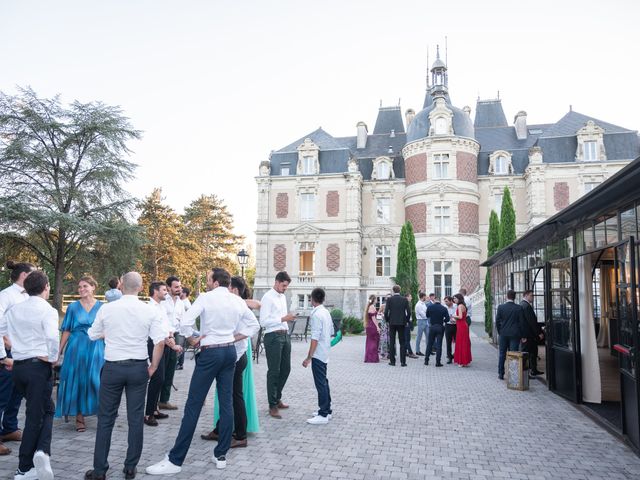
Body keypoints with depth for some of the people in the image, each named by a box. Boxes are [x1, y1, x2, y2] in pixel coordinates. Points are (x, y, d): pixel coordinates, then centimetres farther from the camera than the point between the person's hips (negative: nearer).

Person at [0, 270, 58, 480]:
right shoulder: (47, 310, -11)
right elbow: (53, 338, -25)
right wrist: (52, 359, -9)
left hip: (18, 366, 6)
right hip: (39, 366, -6)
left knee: (47, 410, 19)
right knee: (36, 416, 5)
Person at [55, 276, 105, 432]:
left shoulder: (101, 307, 2)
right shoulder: (73, 307, 4)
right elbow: (66, 331, 6)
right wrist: (59, 350, 3)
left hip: (96, 349, -1)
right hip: (76, 349, 1)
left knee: (96, 381, 1)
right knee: (77, 381, 3)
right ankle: (79, 418, 14)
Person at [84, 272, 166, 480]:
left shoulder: (106, 309, -5)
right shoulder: (150, 310, -7)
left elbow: (93, 335, 10)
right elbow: (160, 342, -11)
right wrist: (153, 367, 2)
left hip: (112, 367, 0)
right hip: (138, 367, 0)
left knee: (106, 419, 11)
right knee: (136, 418, 10)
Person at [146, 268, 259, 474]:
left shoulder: (206, 297, -10)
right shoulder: (238, 300, 4)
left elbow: (185, 322, -20)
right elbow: (254, 325, 9)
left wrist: (192, 339, -4)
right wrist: (234, 337, 10)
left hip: (210, 352, -5)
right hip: (230, 351, 6)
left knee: (193, 405, -1)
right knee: (226, 403, 10)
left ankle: (175, 460, 6)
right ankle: (221, 455, 19)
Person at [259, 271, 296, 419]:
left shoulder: (283, 297, 15)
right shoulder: (268, 297, -12)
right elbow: (263, 321, -18)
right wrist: (283, 319, -21)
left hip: (285, 335, 8)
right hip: (273, 336, -8)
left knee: (285, 369, 16)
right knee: (274, 372, 0)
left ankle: (277, 399, 33)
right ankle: (272, 406, 12)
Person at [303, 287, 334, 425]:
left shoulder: (316, 314, -19)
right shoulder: (326, 312, 8)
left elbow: (315, 338, -22)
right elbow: (331, 332, 15)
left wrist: (308, 358, -19)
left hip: (318, 354, -9)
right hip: (325, 353, 9)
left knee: (321, 383, -3)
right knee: (323, 382, 17)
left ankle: (323, 415, 3)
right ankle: (327, 410, 27)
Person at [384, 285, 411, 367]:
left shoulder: (389, 299, -4)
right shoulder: (405, 299, -1)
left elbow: (386, 312, -8)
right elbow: (409, 312, -4)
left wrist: (387, 320, 8)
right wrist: (406, 320, 10)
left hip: (392, 323, -1)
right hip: (402, 323, 1)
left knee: (392, 342, 6)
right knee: (402, 343, 6)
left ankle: (392, 361, 8)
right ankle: (403, 361, 3)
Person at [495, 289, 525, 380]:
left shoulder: (501, 307, -5)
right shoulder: (519, 308, -6)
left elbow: (497, 321, -3)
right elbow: (522, 322, -4)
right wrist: (522, 335, 4)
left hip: (503, 334, 1)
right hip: (515, 334, -1)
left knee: (502, 354, 10)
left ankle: (501, 374, 15)